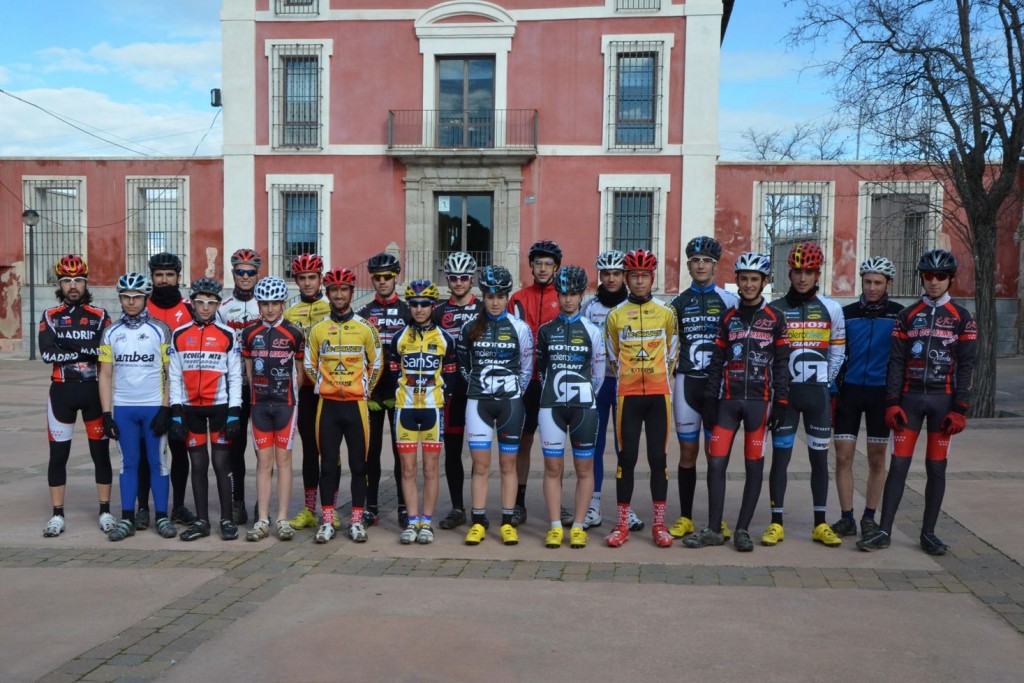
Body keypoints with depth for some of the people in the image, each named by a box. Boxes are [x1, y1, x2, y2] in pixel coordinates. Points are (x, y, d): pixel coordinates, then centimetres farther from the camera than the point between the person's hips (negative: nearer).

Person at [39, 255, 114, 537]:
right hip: (62, 390, 1)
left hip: (94, 390, -1)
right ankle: (57, 516, 14)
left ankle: (105, 512, 13)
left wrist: (71, 348, -20)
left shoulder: (100, 316, 3)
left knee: (100, 452, 4)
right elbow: (47, 353, -11)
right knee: (58, 454, 4)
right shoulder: (50, 316, 6)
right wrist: (87, 352, -15)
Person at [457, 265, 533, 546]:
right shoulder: (470, 327, 3)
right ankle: (478, 522, 9)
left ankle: (507, 523, 12)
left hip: (510, 402, -1)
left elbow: (527, 368, 5)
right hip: (478, 402, 1)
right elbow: (462, 363, 15)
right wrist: (476, 384, 10)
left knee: (508, 465, 5)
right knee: (480, 465, 2)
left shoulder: (520, 328, -1)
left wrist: (514, 393, 4)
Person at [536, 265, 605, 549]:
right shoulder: (546, 330, 8)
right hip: (551, 405, 1)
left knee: (584, 468, 3)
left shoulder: (592, 331, 2)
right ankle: (555, 527, 8)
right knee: (553, 467, 2)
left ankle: (578, 527, 11)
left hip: (583, 406, -1)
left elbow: (599, 371, 7)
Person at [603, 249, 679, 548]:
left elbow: (672, 354, 14)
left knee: (658, 458, 2)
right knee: (627, 458, 1)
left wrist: (658, 378, 12)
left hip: (659, 394, 0)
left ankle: (659, 523, 12)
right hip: (628, 395, 0)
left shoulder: (666, 314, 6)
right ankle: (622, 523, 9)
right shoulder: (615, 316, 4)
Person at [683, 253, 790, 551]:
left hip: (760, 400, -2)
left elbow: (782, 364, 1)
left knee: (754, 466, 2)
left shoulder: (775, 319, 3)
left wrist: (781, 402, -6)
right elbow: (716, 361, 10)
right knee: (716, 463, -2)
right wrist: (709, 399, 5)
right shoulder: (728, 318, 11)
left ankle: (742, 529, 13)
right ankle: (714, 529, 7)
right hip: (728, 399, 2)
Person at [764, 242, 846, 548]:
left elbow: (837, 352, 9)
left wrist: (824, 385, 6)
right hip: (784, 392, -1)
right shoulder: (774, 309, 1)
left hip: (818, 394, 1)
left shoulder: (831, 309, 4)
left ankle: (820, 525, 15)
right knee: (780, 456, 0)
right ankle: (776, 524, 7)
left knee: (819, 457, 7)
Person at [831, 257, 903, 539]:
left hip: (881, 392, -1)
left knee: (876, 459, 6)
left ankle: (869, 518, 18)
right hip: (849, 390, 1)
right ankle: (846, 518, 8)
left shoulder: (899, 314, 1)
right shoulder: (847, 313, 6)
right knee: (843, 456, -1)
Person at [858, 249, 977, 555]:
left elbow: (965, 367, 0)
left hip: (942, 400, -1)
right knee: (899, 465, 0)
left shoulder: (962, 318, 3)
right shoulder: (907, 316, 7)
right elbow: (896, 362, 3)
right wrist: (892, 403, -5)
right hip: (910, 397, 1)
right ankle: (884, 531, 3)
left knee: (936, 467, 5)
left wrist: (959, 410, -7)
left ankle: (928, 533, 15)